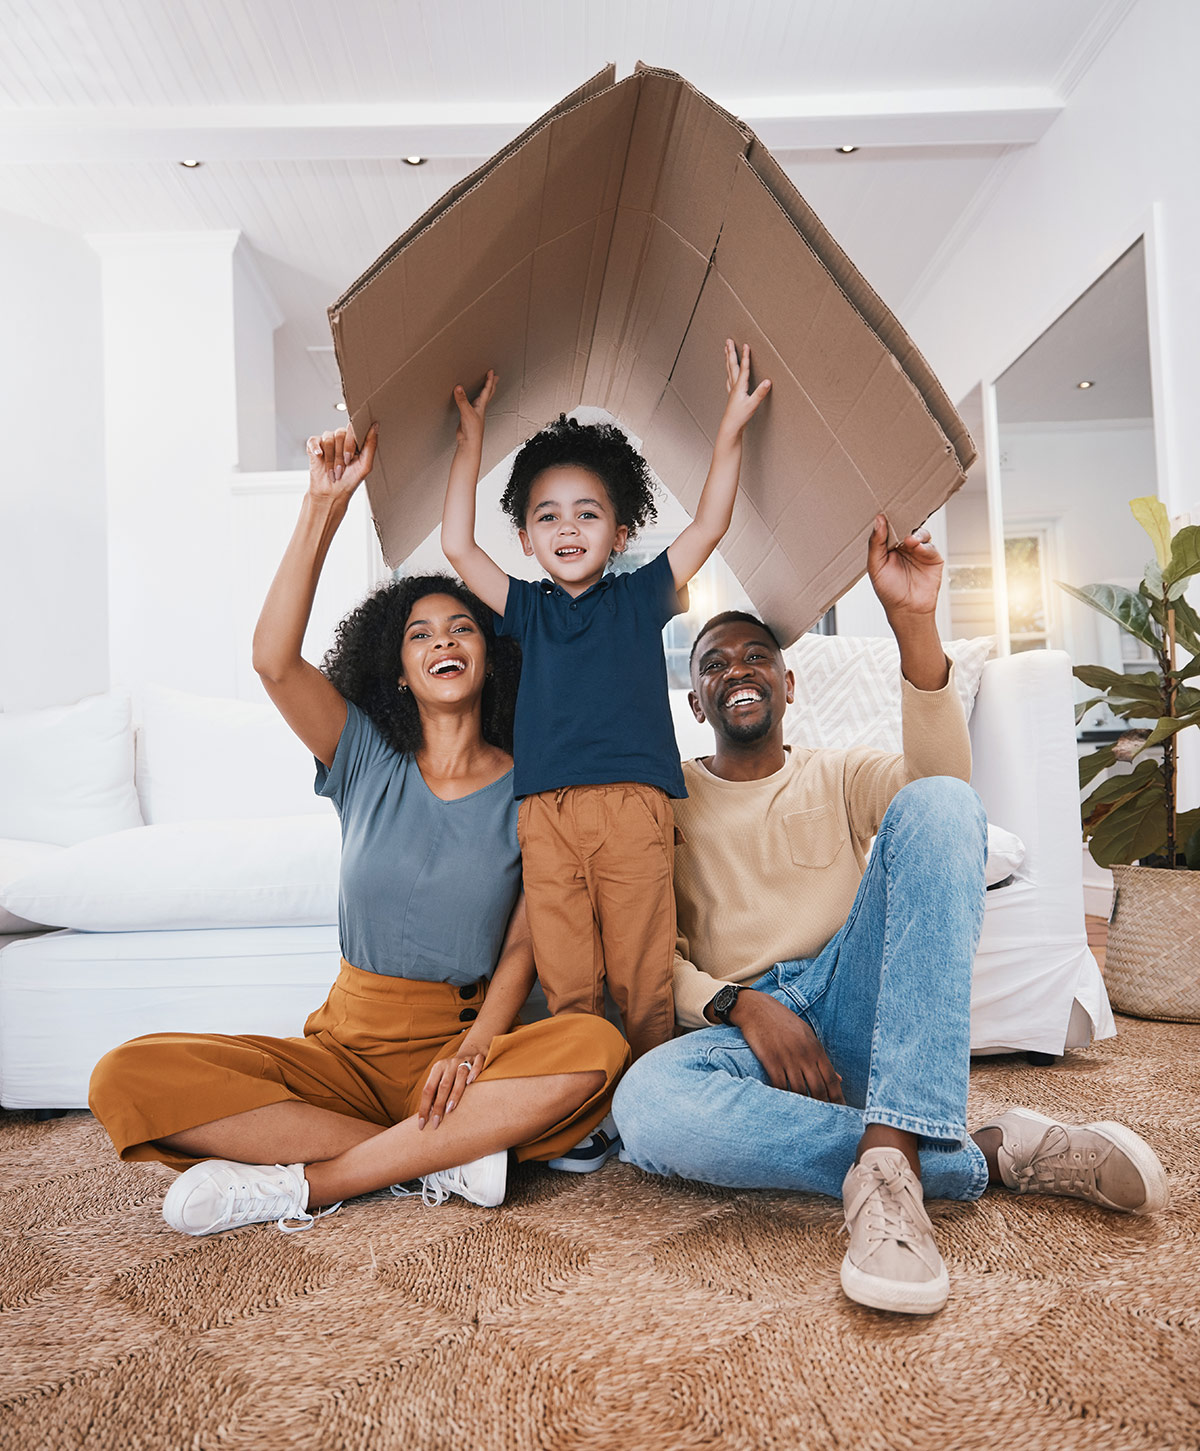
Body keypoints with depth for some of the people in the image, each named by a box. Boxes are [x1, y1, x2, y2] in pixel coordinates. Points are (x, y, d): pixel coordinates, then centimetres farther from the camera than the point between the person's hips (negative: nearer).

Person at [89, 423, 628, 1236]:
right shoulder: (368, 761, 4)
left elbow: (525, 943, -2)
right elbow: (275, 660, -13)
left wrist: (474, 1049, -20)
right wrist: (325, 505, -17)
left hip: (469, 1038, 0)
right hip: (349, 1041, 1)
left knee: (598, 1048, -33)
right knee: (129, 1079, -21)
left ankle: (299, 1183, -24)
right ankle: (446, 1154, -20)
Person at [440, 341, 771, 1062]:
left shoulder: (641, 596, 15)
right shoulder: (527, 608, 17)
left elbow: (708, 527, 9)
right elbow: (457, 545, 10)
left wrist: (732, 427, 2)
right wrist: (472, 434, 13)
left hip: (634, 810, -1)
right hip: (546, 814, 2)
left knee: (643, 980, 1)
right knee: (566, 986, 3)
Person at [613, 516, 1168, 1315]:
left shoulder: (839, 777, 16)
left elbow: (946, 781, -8)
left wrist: (914, 622, -20)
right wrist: (737, 1005, -16)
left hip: (856, 1008, 1)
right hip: (742, 1023, 0)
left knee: (935, 805, -23)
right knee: (646, 1105, -37)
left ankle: (890, 1157, -35)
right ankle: (987, 1153, -24)